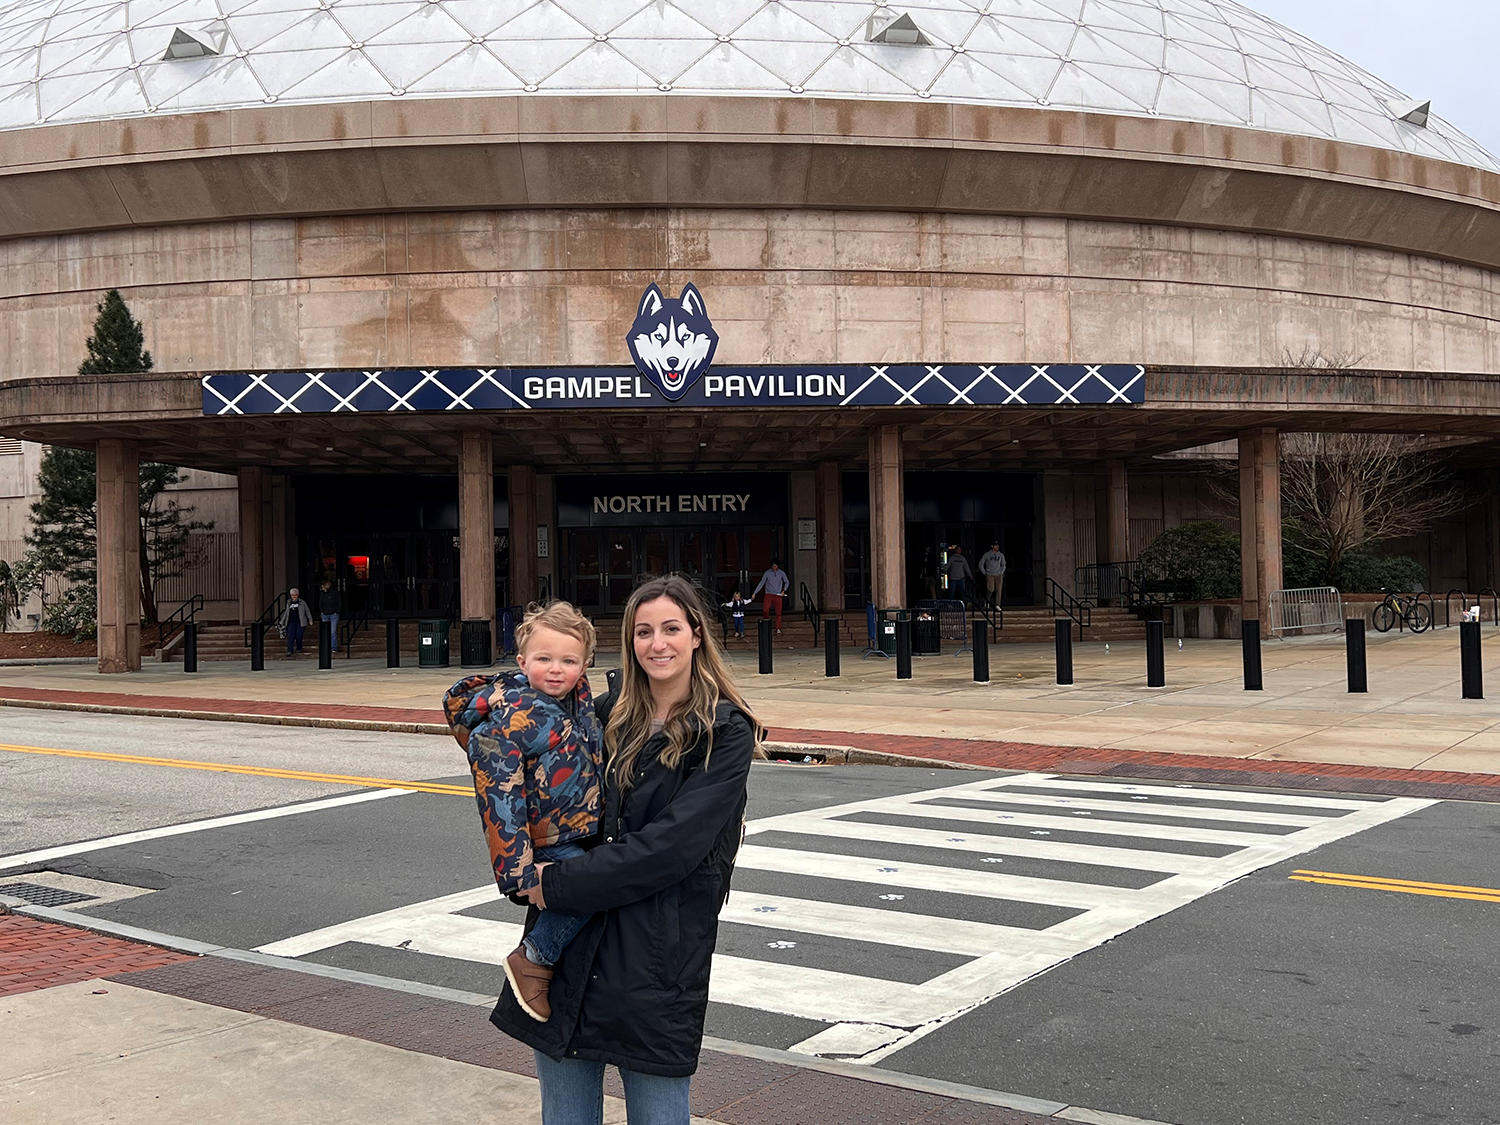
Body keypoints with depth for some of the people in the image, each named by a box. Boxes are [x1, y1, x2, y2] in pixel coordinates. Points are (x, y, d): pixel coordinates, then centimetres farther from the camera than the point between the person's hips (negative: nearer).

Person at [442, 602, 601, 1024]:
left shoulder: (580, 696, 5)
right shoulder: (513, 717, -18)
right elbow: (500, 795, -20)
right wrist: (520, 871, -22)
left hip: (585, 835, 8)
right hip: (547, 843, -8)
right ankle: (532, 960, -6)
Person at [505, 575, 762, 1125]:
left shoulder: (725, 733, -6)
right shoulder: (610, 715, 9)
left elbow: (670, 847, -15)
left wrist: (560, 882, -13)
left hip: (658, 954, -4)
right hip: (568, 949, 5)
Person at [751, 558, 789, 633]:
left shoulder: (781, 573, 2)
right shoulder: (767, 573, 0)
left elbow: (787, 582, 16)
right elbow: (761, 583, 4)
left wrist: (784, 591, 0)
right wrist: (754, 593, 1)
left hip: (778, 595, 1)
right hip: (769, 594, -1)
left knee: (778, 612, -3)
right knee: (765, 610, -17)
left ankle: (778, 628, 3)